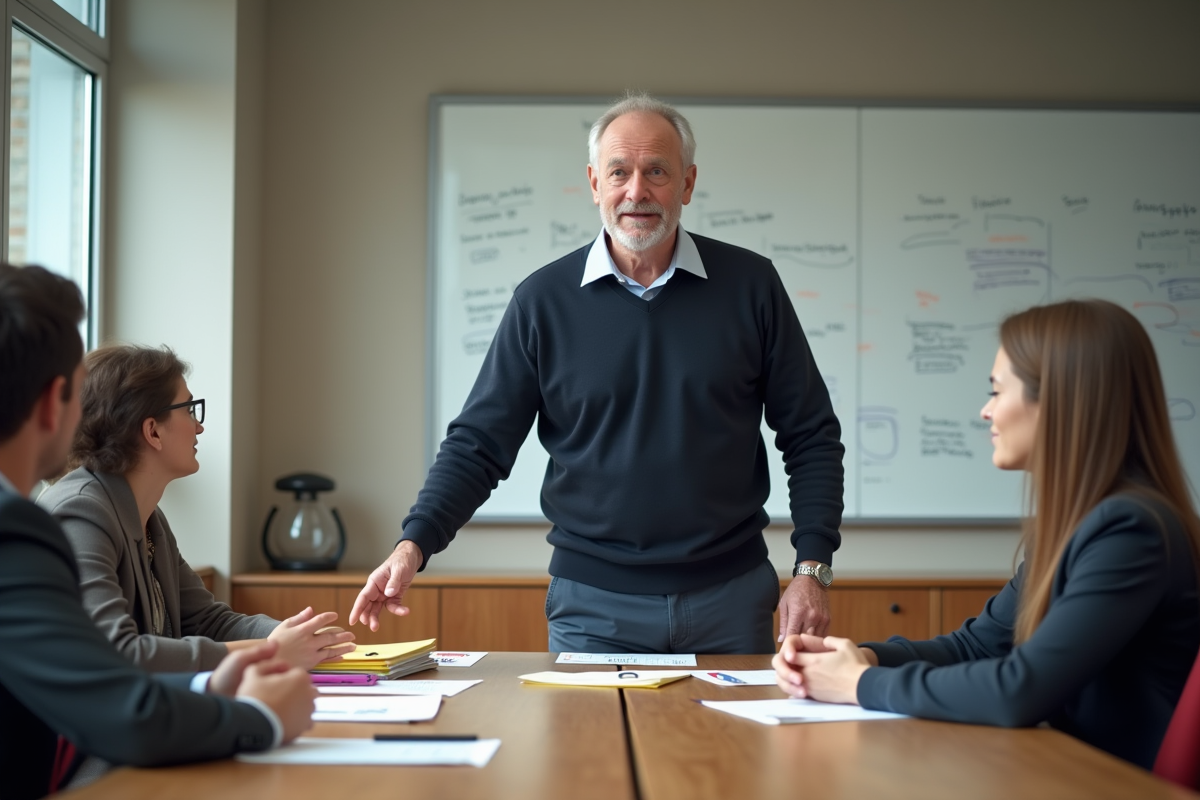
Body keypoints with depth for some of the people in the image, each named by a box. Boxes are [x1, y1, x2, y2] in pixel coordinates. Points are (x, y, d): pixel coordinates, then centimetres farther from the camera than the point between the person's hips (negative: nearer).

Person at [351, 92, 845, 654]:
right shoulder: (544, 300, -1)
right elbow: (479, 443, -1)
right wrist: (413, 545, -15)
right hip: (594, 606, 0)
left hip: (730, 599, 1)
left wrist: (812, 570, -5)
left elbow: (811, 437, 3)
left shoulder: (748, 286, -1)